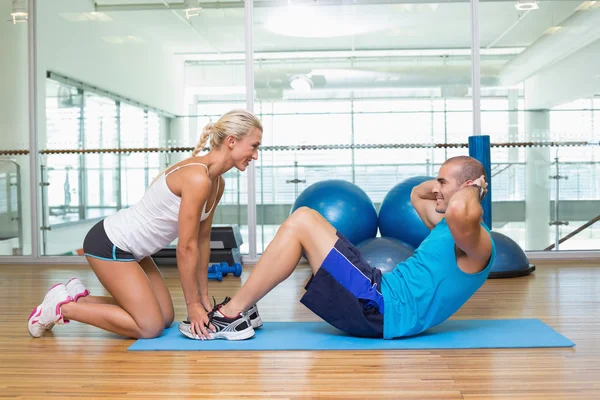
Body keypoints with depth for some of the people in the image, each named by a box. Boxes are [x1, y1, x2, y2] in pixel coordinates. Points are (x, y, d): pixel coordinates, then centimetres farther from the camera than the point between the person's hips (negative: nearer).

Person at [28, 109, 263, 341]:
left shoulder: (217, 183, 3)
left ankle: (79, 298, 20)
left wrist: (203, 296, 10)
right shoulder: (197, 179, -27)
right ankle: (62, 307, 4)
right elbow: (186, 247, -23)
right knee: (150, 327, -6)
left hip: (128, 246, 10)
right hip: (109, 245, -10)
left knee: (165, 317, 12)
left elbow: (202, 239, 9)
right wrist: (193, 304, -14)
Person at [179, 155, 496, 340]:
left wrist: (473, 187, -15)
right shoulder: (450, 228, 19)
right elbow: (417, 194, 36)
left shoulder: (476, 243, -12)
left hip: (381, 310, -10)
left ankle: (231, 314, -8)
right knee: (304, 221, 9)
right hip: (382, 294, 10)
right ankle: (239, 309, 8)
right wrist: (446, 179, 19)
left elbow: (460, 211, -38)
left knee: (302, 222, -15)